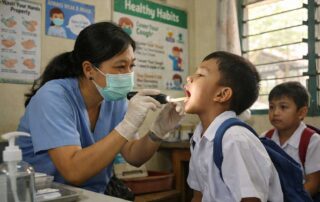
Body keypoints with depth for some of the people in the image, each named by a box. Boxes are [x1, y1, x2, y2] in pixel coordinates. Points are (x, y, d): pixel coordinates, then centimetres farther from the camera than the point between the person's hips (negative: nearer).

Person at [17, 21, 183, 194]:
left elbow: (133, 157, -2)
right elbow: (74, 172, -29)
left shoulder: (115, 99, -3)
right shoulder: (53, 97, -20)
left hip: (94, 194, 5)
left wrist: (158, 130, -19)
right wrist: (128, 125, -32)